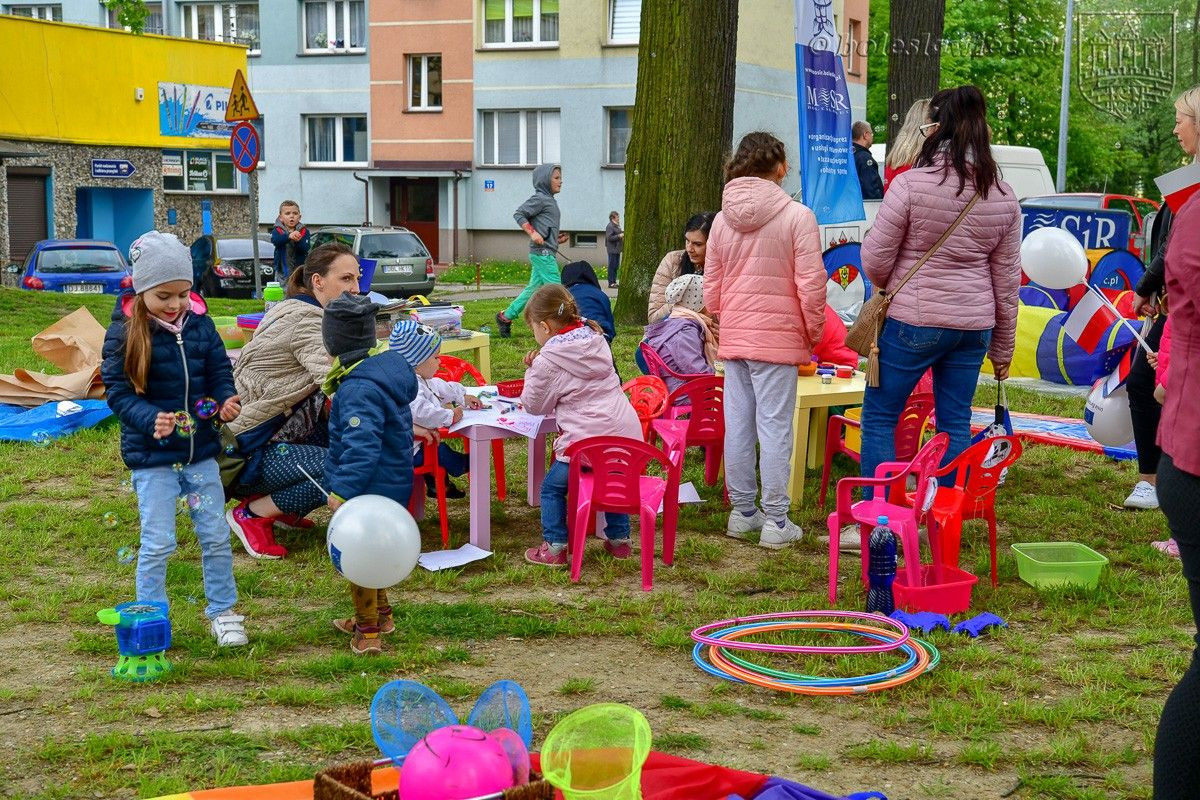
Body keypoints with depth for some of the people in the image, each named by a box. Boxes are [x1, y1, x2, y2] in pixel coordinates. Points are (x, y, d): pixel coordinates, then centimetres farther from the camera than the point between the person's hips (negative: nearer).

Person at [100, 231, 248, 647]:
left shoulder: (200, 325, 0)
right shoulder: (124, 332, -10)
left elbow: (220, 372, 8)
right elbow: (118, 391, -10)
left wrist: (226, 402, -14)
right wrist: (150, 420, -27)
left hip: (200, 449, 4)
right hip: (151, 456, -3)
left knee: (216, 536, 10)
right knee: (158, 543, 0)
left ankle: (222, 610, 27)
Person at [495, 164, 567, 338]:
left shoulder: (550, 200, 21)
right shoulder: (539, 198, -8)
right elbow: (519, 214, -13)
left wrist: (557, 238, 14)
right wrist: (532, 233, -22)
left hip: (545, 252, 10)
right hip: (542, 252, -10)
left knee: (534, 288, 12)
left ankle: (506, 317, 18)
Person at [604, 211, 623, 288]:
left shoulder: (617, 226, 17)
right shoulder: (610, 226, -13)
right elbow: (609, 238, -20)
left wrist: (623, 234, 14)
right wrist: (619, 236, -20)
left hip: (617, 249, 10)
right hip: (612, 249, -10)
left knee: (616, 266, 13)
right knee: (612, 266, -7)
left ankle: (614, 282, 20)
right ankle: (611, 283, -4)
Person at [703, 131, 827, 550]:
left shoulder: (723, 219, 6)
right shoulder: (797, 216, -9)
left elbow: (711, 287, 11)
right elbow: (811, 284, -10)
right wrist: (813, 333, 2)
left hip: (734, 339, 5)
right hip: (778, 337, -5)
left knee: (738, 425, 10)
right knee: (775, 427, -2)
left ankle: (742, 512, 20)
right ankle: (776, 522, 2)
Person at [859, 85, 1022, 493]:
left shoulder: (912, 183, -13)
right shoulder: (1003, 197, 3)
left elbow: (875, 260, -10)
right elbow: (1007, 280, 8)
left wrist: (887, 287, 14)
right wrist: (1003, 348, 17)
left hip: (912, 321, -5)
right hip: (973, 326, 5)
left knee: (879, 417, 8)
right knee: (956, 424, 14)